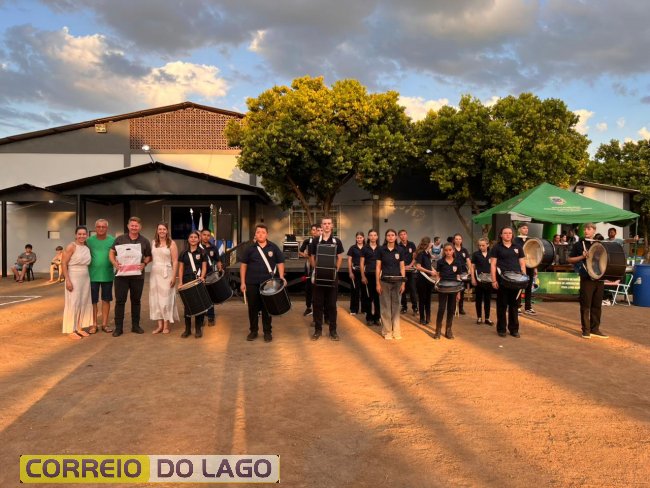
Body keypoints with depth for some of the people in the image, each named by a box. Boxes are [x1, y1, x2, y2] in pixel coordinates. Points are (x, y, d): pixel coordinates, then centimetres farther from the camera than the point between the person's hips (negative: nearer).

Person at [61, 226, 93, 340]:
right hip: (73, 278, -6)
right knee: (73, 304, -3)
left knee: (84, 303, 8)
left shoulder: (87, 248, 10)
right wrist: (68, 280, -17)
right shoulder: (71, 247, -9)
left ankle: (79, 328, 18)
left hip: (85, 278, 6)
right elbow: (63, 264, -12)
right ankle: (70, 330, 3)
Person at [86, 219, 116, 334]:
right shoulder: (89, 240, 1)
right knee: (93, 301, 4)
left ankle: (104, 324, 19)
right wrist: (86, 272, -1)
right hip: (93, 275, -1)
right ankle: (94, 324, 14)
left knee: (106, 300, 9)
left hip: (107, 275, 1)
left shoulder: (112, 240, 1)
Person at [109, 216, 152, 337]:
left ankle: (135, 325, 20)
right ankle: (118, 327, 7)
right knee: (120, 301, 0)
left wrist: (144, 264, -9)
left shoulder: (144, 241, 5)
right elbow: (111, 253, 8)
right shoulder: (119, 239, 4)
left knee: (136, 300, 10)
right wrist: (115, 263, -10)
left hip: (137, 276, 1)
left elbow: (149, 256, 11)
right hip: (121, 275, -1)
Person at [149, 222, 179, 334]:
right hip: (154, 273, 4)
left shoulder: (171, 243, -3)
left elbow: (175, 261, -6)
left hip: (166, 274, -4)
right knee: (155, 299, 4)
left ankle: (166, 325, 9)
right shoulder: (153, 242, 10)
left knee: (166, 299, 0)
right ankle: (160, 325, 11)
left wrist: (174, 277, -13)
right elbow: (150, 257, 13)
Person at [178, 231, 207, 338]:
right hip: (187, 281, 2)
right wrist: (180, 282, 0)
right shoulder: (184, 253, 10)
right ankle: (187, 329, 12)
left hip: (198, 281, -1)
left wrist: (202, 277, -16)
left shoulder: (202, 252, 6)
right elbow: (181, 268, 8)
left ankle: (198, 329, 8)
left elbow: (204, 267, 2)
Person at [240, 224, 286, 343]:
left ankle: (267, 332, 16)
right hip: (252, 283, 1)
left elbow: (280, 263, 5)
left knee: (267, 308, 6)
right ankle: (253, 331, 21)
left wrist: (281, 277, -11)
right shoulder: (250, 248, 3)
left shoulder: (273, 248, 1)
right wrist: (243, 282, 0)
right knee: (253, 308, 8)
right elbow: (244, 265, 6)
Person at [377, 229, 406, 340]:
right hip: (385, 282, -1)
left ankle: (396, 331, 14)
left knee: (396, 306, 6)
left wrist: (403, 283, -1)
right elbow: (378, 267, 0)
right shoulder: (381, 250, 0)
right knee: (385, 307, 2)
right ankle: (387, 331, 11)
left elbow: (402, 268, 5)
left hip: (397, 282, 1)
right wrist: (378, 283, -5)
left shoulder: (399, 251, 3)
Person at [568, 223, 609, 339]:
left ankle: (595, 329, 17)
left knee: (597, 305, 8)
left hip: (599, 277, 4)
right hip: (586, 278, -4)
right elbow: (570, 259, 0)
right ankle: (586, 330, 5)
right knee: (585, 305, -2)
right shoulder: (579, 244, 2)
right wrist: (582, 256, -14)